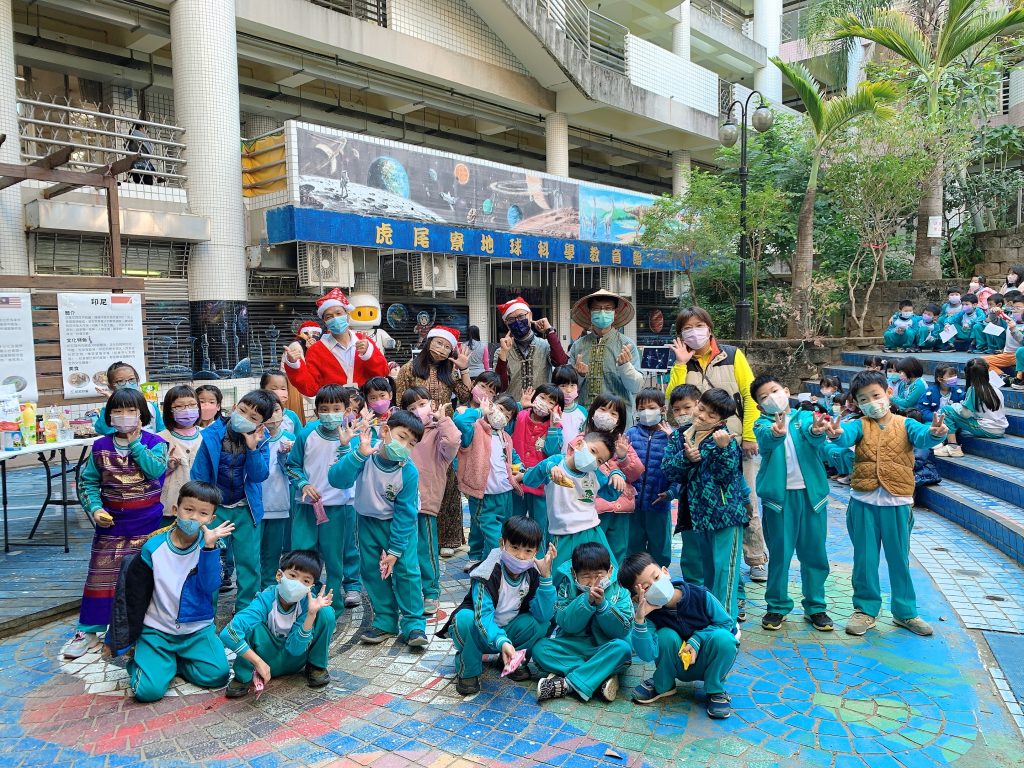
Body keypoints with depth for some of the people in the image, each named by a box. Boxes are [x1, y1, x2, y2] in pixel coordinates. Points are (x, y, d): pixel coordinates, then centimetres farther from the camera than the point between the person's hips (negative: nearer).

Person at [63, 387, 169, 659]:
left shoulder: (155, 443, -6)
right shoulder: (101, 447, 2)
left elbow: (155, 470, -23)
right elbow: (87, 482, 6)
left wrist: (134, 443, -19)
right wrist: (95, 508, -8)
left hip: (148, 524, -2)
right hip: (112, 524, 2)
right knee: (101, 576, 7)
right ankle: (89, 630, 21)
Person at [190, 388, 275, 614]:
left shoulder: (260, 440, -6)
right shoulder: (211, 436, -13)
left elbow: (259, 475, -13)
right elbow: (199, 475, -7)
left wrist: (252, 448, -26)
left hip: (246, 509, 2)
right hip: (215, 507, -1)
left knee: (249, 561, 6)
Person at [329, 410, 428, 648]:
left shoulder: (409, 473, -28)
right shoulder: (362, 450, -26)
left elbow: (404, 515, -20)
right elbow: (336, 480, -38)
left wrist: (395, 550, -17)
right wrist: (359, 455, -51)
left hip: (399, 522, -2)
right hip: (369, 520, 3)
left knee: (406, 569, -9)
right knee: (371, 569, 5)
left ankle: (413, 624, 2)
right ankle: (385, 620, 19)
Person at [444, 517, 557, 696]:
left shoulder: (533, 574, -12)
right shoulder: (489, 573, -26)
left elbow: (544, 615, -22)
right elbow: (483, 615, -36)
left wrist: (546, 576, -32)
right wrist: (502, 642, -55)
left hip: (507, 631, 4)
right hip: (480, 633, -3)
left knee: (541, 623, -23)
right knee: (465, 617, -36)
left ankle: (515, 661, 3)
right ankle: (468, 670, -10)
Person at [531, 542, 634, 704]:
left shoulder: (618, 589, -7)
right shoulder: (567, 586, -6)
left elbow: (623, 630, -15)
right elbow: (566, 624, -16)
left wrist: (602, 603, -27)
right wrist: (587, 600, -29)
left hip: (604, 650, -1)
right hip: (572, 646, 1)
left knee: (623, 648, -32)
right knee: (540, 648, -23)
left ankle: (568, 684, -29)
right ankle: (602, 678, -27)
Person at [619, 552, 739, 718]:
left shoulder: (699, 595, -22)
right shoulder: (648, 613, -21)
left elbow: (727, 623, -9)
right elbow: (647, 655, -33)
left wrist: (696, 640, -21)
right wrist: (639, 620, -46)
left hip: (709, 663, 0)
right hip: (679, 666, 0)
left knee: (722, 637, -31)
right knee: (666, 635, -29)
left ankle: (715, 691, -6)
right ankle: (662, 686, 1)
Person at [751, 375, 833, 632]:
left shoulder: (806, 417, 6)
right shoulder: (763, 424, 3)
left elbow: (816, 439, -16)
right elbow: (765, 439, -21)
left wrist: (817, 430, -40)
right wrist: (776, 432, -44)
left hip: (811, 493, 1)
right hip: (779, 495, -1)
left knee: (814, 552, 10)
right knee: (779, 552, 7)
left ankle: (815, 606, 25)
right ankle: (777, 606, 21)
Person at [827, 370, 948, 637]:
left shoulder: (904, 424, 1)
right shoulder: (860, 425, 1)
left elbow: (922, 437, -19)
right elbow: (847, 435, -22)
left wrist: (934, 434, -44)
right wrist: (836, 434, -46)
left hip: (897, 503, 0)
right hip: (864, 502, 0)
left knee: (899, 559, 12)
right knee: (865, 559, 10)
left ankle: (905, 612, 29)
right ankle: (866, 609, 25)